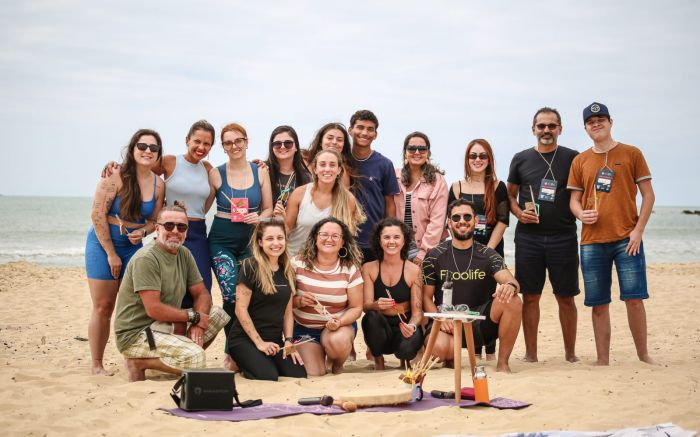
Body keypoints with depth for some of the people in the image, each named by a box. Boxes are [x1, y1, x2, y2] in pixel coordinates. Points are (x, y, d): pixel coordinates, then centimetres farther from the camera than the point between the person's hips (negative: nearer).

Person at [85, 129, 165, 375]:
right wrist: (111, 253, -14)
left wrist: (142, 232, -13)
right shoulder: (115, 176, -14)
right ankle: (96, 365, 7)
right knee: (103, 307, -2)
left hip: (135, 247, 4)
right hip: (103, 244, -4)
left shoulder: (158, 185, 1)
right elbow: (98, 214, -15)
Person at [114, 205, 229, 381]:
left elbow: (202, 294, 9)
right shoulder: (146, 259, -18)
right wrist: (194, 316, -14)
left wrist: (198, 324, -11)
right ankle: (139, 362, -7)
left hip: (167, 326, 9)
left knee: (218, 314, 2)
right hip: (136, 333, -9)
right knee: (195, 357, -27)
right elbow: (153, 309, -24)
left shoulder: (184, 254, 8)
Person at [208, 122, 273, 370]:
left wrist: (259, 217, -10)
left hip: (250, 240, 2)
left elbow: (268, 208, 9)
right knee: (232, 296, -14)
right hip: (222, 240, -2)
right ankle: (232, 352, -1)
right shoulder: (216, 174, 1)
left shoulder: (260, 173, 6)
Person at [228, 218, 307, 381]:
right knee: (268, 376, -28)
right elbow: (241, 309, -13)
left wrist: (288, 342, -1)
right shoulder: (250, 267, -10)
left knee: (299, 376, -17)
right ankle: (241, 362, 3)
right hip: (245, 338, -6)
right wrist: (259, 342, -15)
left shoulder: (287, 271, 10)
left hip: (275, 340, 6)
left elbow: (288, 312, 13)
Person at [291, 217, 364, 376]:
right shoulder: (298, 264, -8)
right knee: (314, 375, -16)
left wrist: (340, 322, -24)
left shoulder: (350, 269, -7)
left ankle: (337, 365, 2)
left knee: (338, 341, -35)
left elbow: (356, 308, -5)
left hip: (341, 325, 0)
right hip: (304, 328, 0)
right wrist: (299, 301, -24)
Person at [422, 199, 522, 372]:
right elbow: (427, 297, 3)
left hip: (480, 322, 2)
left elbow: (510, 280, -13)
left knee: (513, 302, -26)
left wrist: (510, 286, -39)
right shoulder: (435, 256, 1)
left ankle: (502, 362, -11)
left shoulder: (488, 255, 3)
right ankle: (452, 355, 4)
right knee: (439, 348, -36)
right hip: (447, 321, -1)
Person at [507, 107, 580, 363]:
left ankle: (570, 353, 13)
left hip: (563, 236, -1)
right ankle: (530, 354, 9)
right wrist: (519, 213, -4)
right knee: (530, 296, 3)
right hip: (528, 236, 1)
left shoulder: (572, 158, 6)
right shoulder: (521, 159, 9)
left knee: (566, 297, 3)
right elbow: (510, 195, 14)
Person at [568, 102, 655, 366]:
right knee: (599, 304, 4)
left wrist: (638, 230, -8)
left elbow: (648, 195, 3)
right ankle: (603, 361, 11)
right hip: (592, 241, 2)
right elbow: (574, 199, 13)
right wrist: (581, 213, -10)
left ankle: (643, 356, 8)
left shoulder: (631, 154, 4)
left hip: (626, 238, -2)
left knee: (634, 299, -6)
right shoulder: (580, 161, 11)